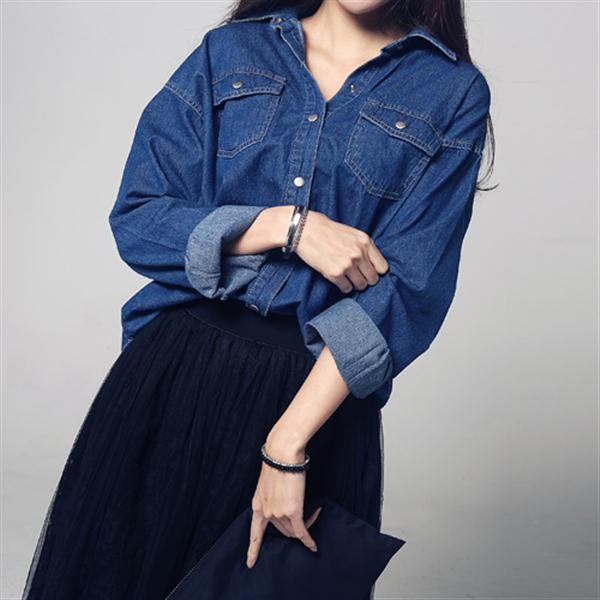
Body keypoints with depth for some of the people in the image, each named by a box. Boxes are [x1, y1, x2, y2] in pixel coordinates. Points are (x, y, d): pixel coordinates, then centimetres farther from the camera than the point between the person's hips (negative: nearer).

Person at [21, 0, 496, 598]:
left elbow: (407, 284, -10)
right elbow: (136, 219, -1)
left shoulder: (454, 92, -1)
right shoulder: (228, 52, 5)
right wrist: (288, 225, -15)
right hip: (176, 370, 2)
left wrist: (286, 444, -17)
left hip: (324, 389, -1)